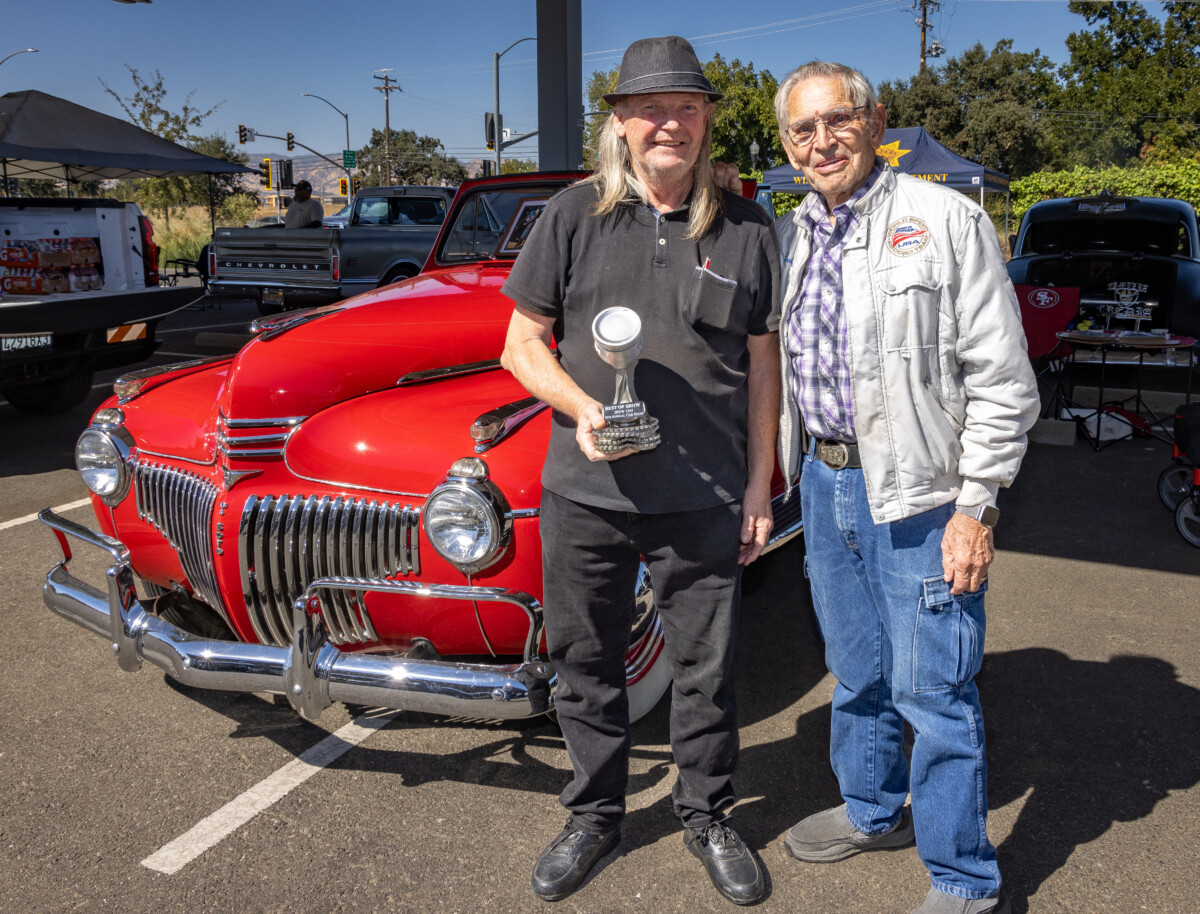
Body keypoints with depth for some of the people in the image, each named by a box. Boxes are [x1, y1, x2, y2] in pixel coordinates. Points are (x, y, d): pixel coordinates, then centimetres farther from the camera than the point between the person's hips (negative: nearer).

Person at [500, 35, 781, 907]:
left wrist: (760, 485, 3)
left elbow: (761, 366, 6)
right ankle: (595, 815, 37)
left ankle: (709, 817, 36)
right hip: (584, 493, 1)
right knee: (586, 666, 14)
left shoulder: (746, 229, 2)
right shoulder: (574, 215, 1)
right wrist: (581, 408, -15)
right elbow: (523, 342, 3)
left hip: (703, 502, 0)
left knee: (706, 672, 12)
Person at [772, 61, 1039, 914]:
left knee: (932, 691, 1)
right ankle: (872, 812, 41)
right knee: (857, 673, 20)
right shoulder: (789, 235, 10)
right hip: (823, 483, 6)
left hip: (917, 493, -6)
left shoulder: (948, 219, -8)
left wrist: (976, 506, -15)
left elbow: (1001, 379, -11)